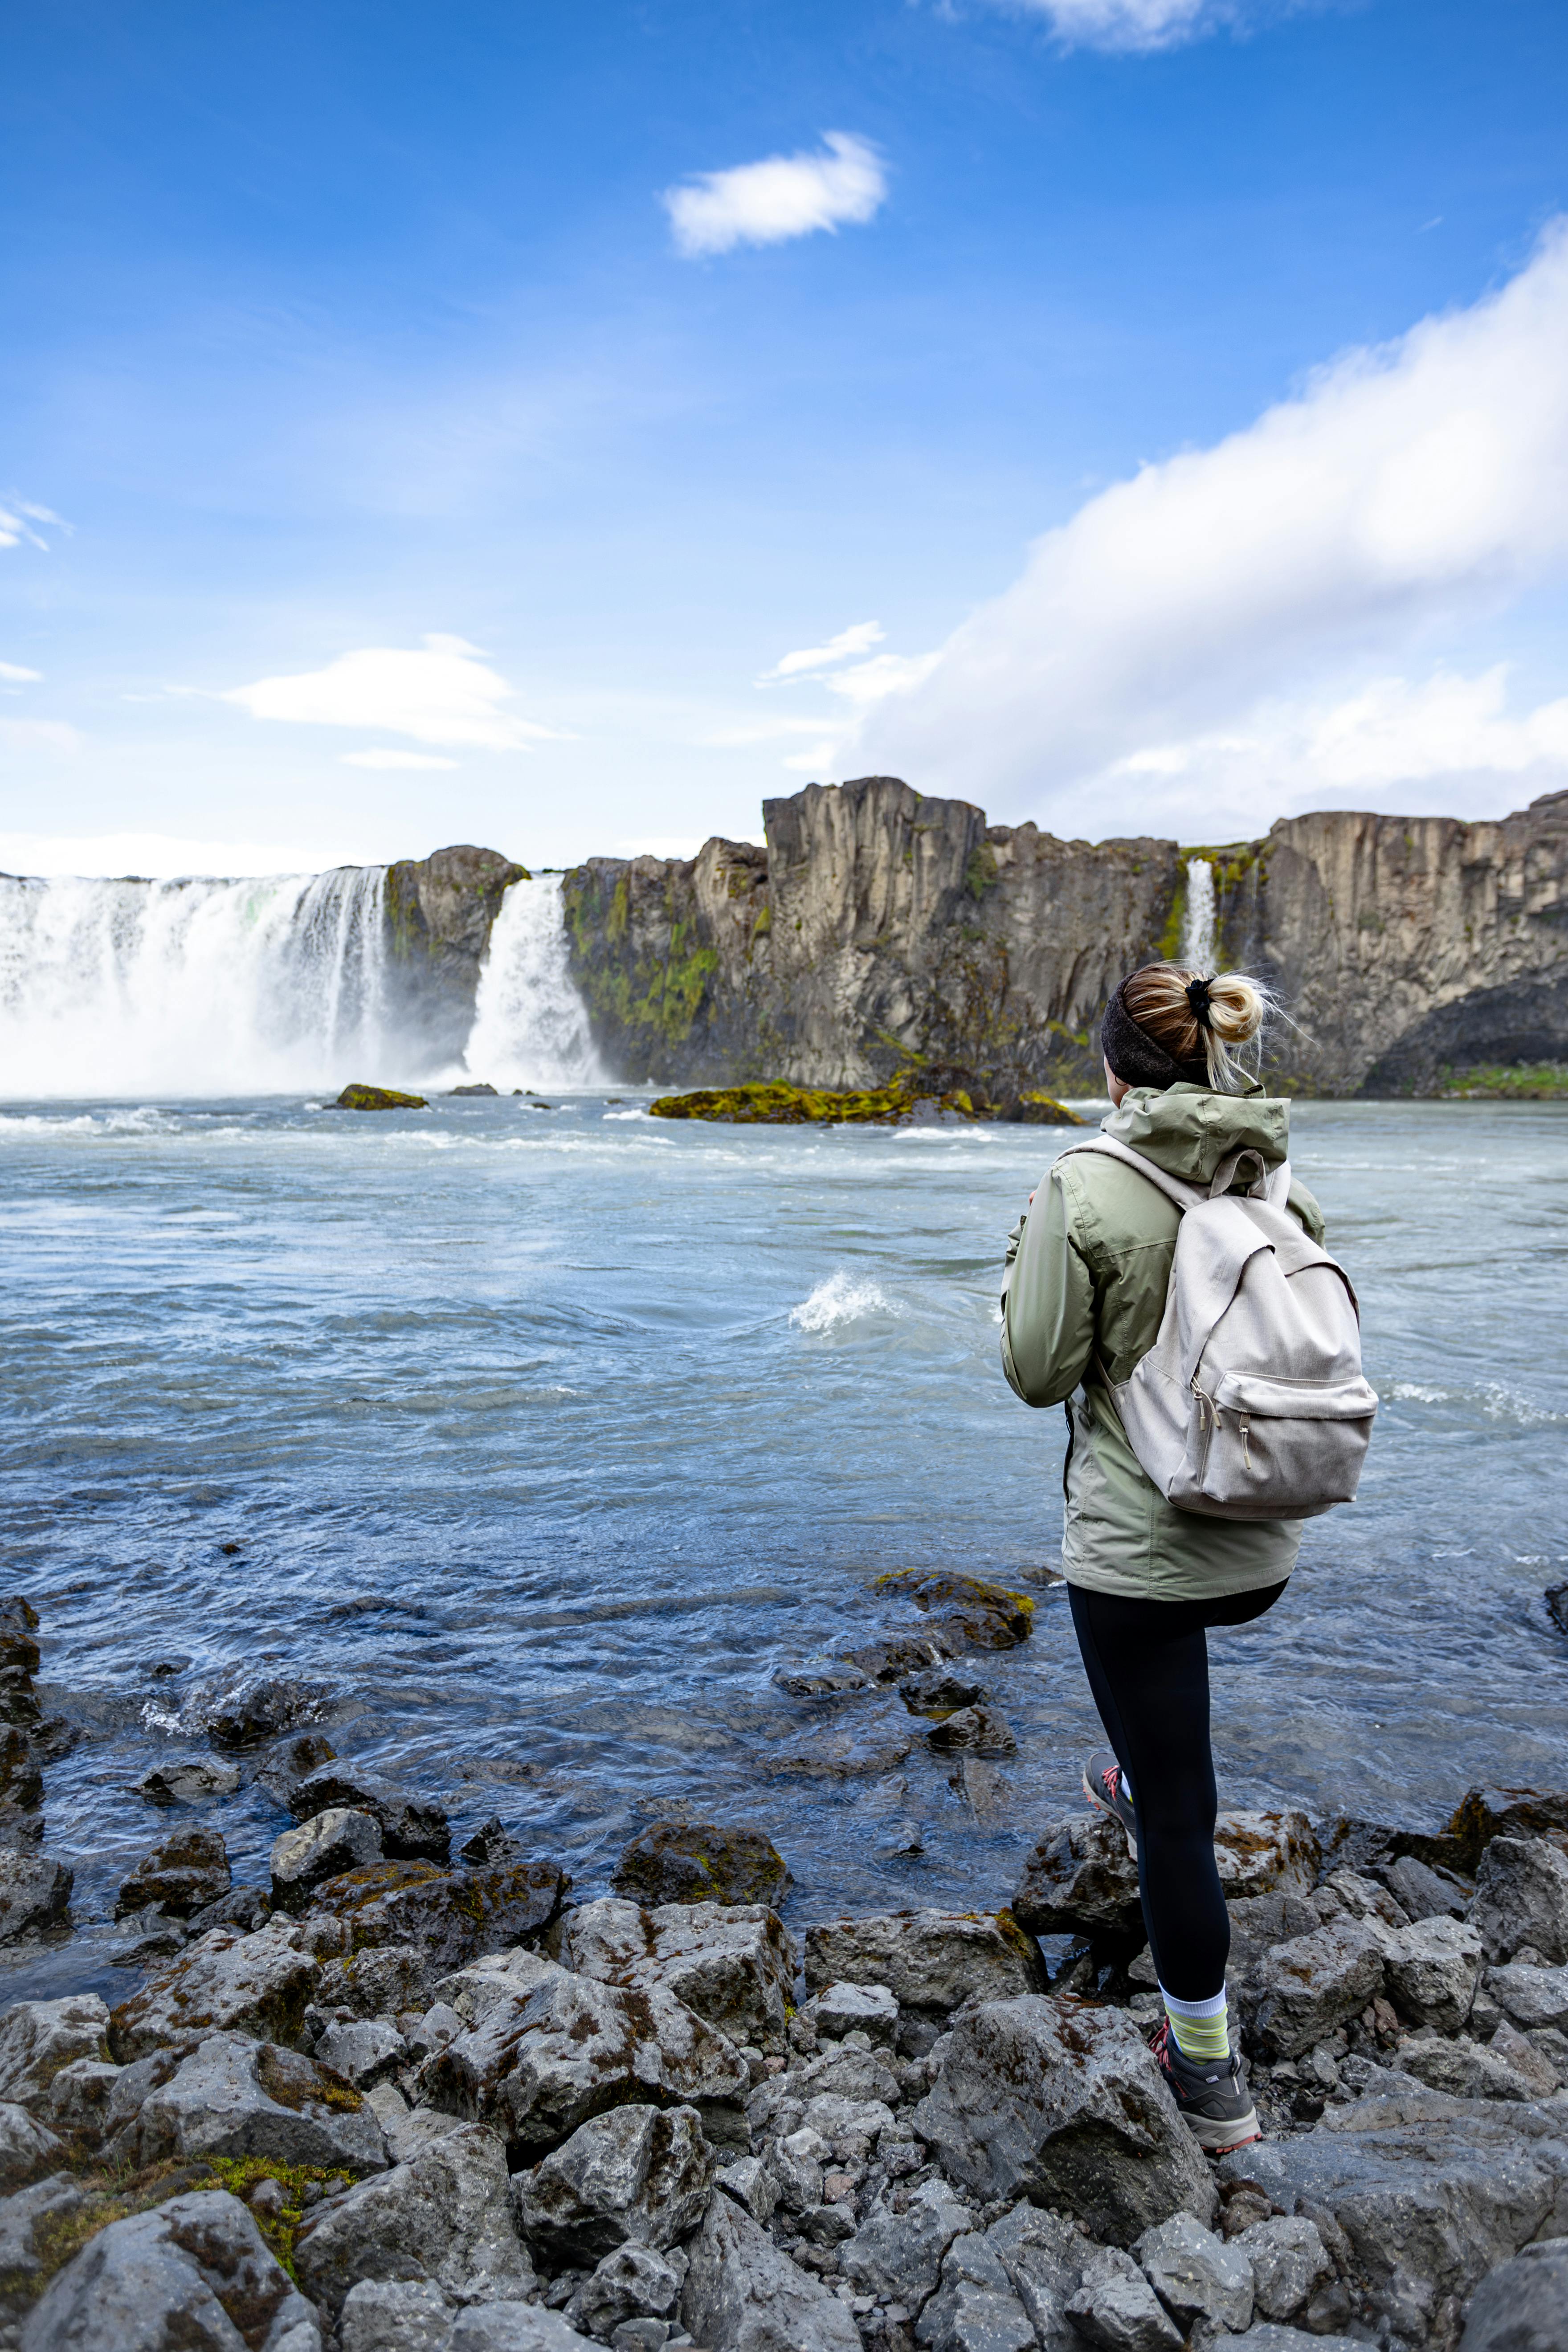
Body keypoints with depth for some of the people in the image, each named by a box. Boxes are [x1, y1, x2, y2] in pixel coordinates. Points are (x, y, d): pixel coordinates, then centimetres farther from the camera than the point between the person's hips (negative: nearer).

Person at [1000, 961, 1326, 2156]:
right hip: (1263, 1552, 6)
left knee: (1177, 1811, 9)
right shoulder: (1288, 1187, -3)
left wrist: (1027, 1256, 2)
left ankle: (1211, 2076, 24)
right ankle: (1138, 1775, 61)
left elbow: (1042, 1373, -12)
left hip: (1138, 1547, -6)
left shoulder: (1082, 1190, -19)